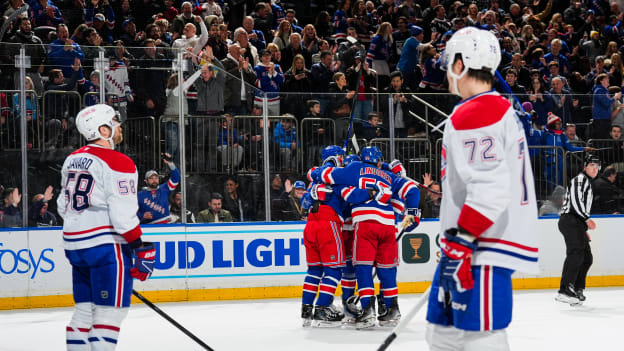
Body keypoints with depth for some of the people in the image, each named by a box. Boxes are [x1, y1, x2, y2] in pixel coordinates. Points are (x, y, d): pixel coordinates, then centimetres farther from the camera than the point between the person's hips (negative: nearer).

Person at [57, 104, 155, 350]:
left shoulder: (72, 160, 13)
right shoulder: (117, 163, -13)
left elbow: (64, 205, 20)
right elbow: (123, 214, -18)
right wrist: (140, 248, -13)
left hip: (74, 245, 8)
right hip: (106, 245, -8)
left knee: (85, 310, 14)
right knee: (111, 310, -5)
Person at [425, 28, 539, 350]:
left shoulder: (474, 115, -14)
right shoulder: (500, 110, 20)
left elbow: (490, 187, -24)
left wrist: (461, 240, -24)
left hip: (483, 250, -11)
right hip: (464, 246, 11)